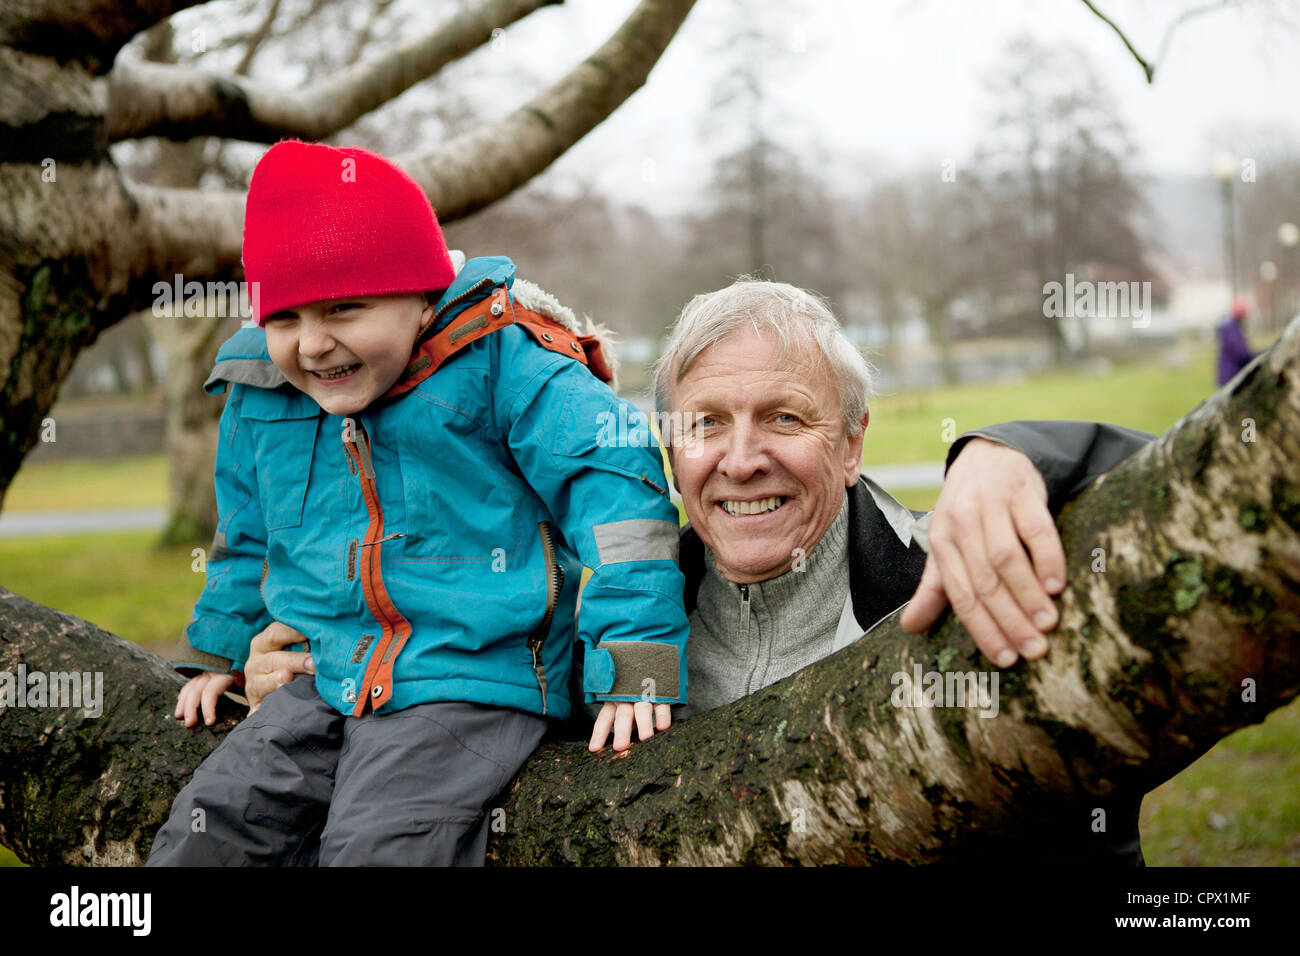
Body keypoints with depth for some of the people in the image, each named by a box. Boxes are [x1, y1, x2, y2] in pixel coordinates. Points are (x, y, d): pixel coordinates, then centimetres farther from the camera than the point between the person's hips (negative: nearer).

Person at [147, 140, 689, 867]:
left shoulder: (501, 365, -13)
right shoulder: (259, 398, 6)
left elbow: (612, 482, -14)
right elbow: (249, 533, 26)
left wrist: (634, 665, -18)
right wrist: (223, 650, 35)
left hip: (477, 689, -6)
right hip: (331, 685, 6)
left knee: (374, 846, -24)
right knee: (207, 831, -4)